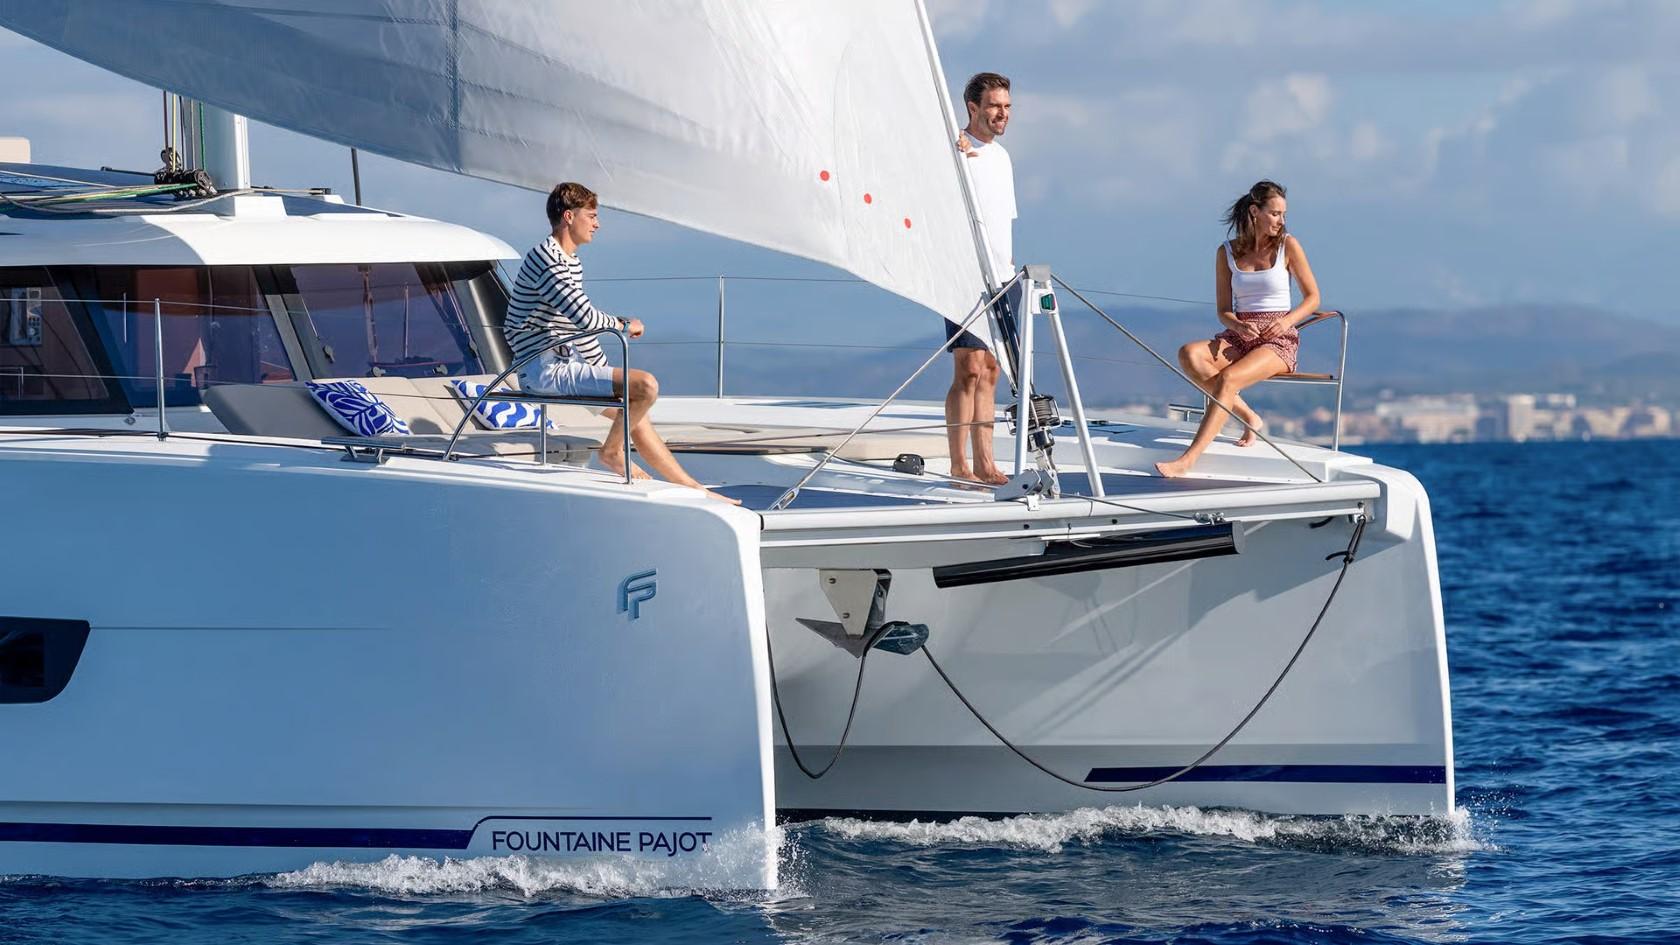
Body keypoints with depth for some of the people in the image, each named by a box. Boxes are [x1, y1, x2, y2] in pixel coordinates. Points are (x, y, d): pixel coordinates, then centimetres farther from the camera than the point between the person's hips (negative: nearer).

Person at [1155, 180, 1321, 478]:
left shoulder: (1288, 246, 2)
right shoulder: (1227, 252, 7)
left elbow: (1312, 297, 6)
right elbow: (1223, 311, 8)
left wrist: (1287, 320, -14)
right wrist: (1238, 325, -15)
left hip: (1279, 341, -4)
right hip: (1237, 338, 4)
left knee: (1228, 378, -32)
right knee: (1189, 355, -28)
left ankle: (1187, 460, -39)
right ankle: (1248, 417, -19)